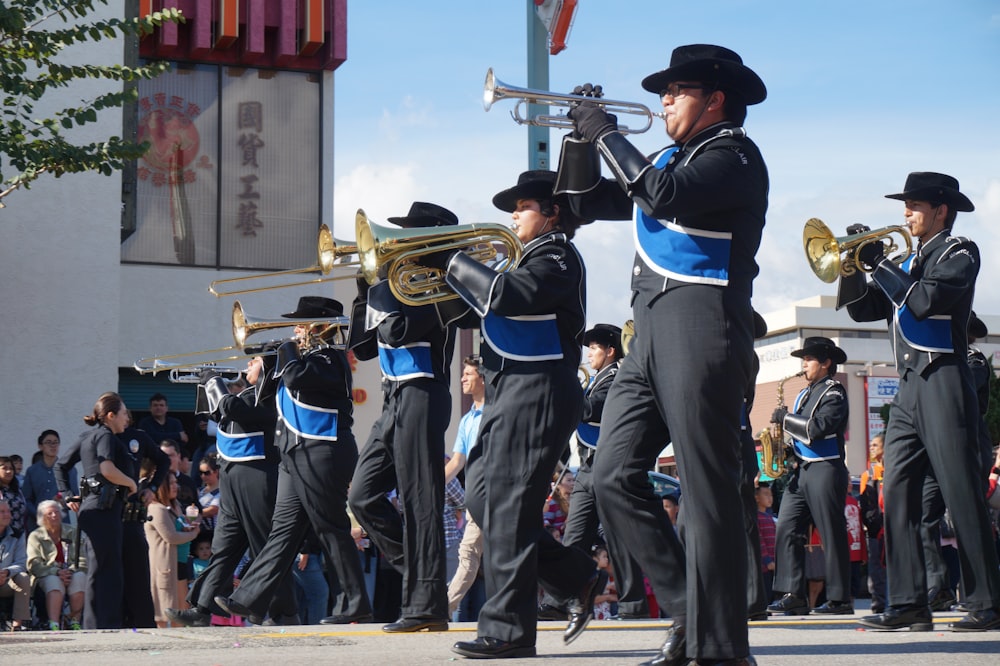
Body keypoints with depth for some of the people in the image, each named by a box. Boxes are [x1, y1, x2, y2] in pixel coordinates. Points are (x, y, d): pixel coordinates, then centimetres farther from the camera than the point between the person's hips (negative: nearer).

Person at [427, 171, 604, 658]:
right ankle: (577, 579, 14)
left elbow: (507, 296, -25)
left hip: (537, 392, -11)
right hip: (511, 392, 11)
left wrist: (451, 262, -15)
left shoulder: (557, 257, -8)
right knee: (481, 495, 9)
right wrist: (442, 268, 10)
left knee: (506, 504, -12)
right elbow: (478, 309, 24)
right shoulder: (533, 258, 24)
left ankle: (508, 630, -11)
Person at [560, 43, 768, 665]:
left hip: (703, 323, -9)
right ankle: (688, 610, 10)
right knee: (615, 476, 2)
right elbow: (587, 201, 28)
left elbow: (666, 196, -21)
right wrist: (582, 135, 13)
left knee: (708, 490, -8)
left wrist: (609, 134, -10)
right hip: (652, 332, 9)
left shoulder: (733, 153, -2)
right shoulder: (668, 159, 23)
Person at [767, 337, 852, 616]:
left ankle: (840, 598, -1)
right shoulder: (804, 394, 20)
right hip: (800, 470, 8)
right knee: (786, 529, -1)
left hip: (825, 470, -8)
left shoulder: (834, 392, -6)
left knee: (832, 534, -4)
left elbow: (818, 428, -20)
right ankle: (793, 595, -2)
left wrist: (785, 418, -11)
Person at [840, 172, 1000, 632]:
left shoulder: (959, 252, 1)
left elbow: (924, 301, -15)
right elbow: (862, 309, 18)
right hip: (909, 388, 8)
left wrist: (879, 263, -8)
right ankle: (907, 603, -2)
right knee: (898, 495, -1)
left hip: (943, 382, -8)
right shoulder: (909, 263, 22)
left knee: (962, 497, -9)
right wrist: (853, 263, 4)